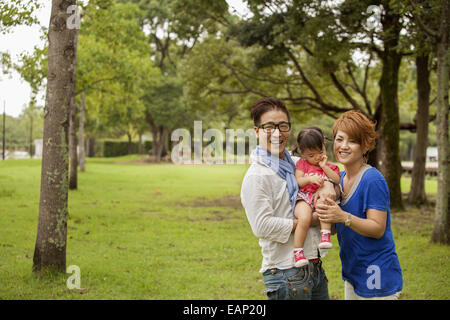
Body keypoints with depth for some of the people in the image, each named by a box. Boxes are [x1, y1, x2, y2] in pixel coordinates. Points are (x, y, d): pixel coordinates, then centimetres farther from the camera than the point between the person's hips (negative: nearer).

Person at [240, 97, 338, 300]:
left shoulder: (295, 164, 12)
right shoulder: (257, 175, -12)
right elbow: (262, 225, -20)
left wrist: (328, 185, 2)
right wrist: (310, 221, -14)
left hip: (315, 266, 8)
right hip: (285, 273, -8)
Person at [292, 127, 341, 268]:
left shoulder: (330, 166, 19)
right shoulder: (302, 164, 15)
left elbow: (337, 180, 3)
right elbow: (298, 181, 4)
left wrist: (325, 167, -3)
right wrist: (310, 179, -16)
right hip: (304, 199, -1)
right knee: (305, 218, -33)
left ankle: (325, 236, -38)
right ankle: (297, 252, -25)